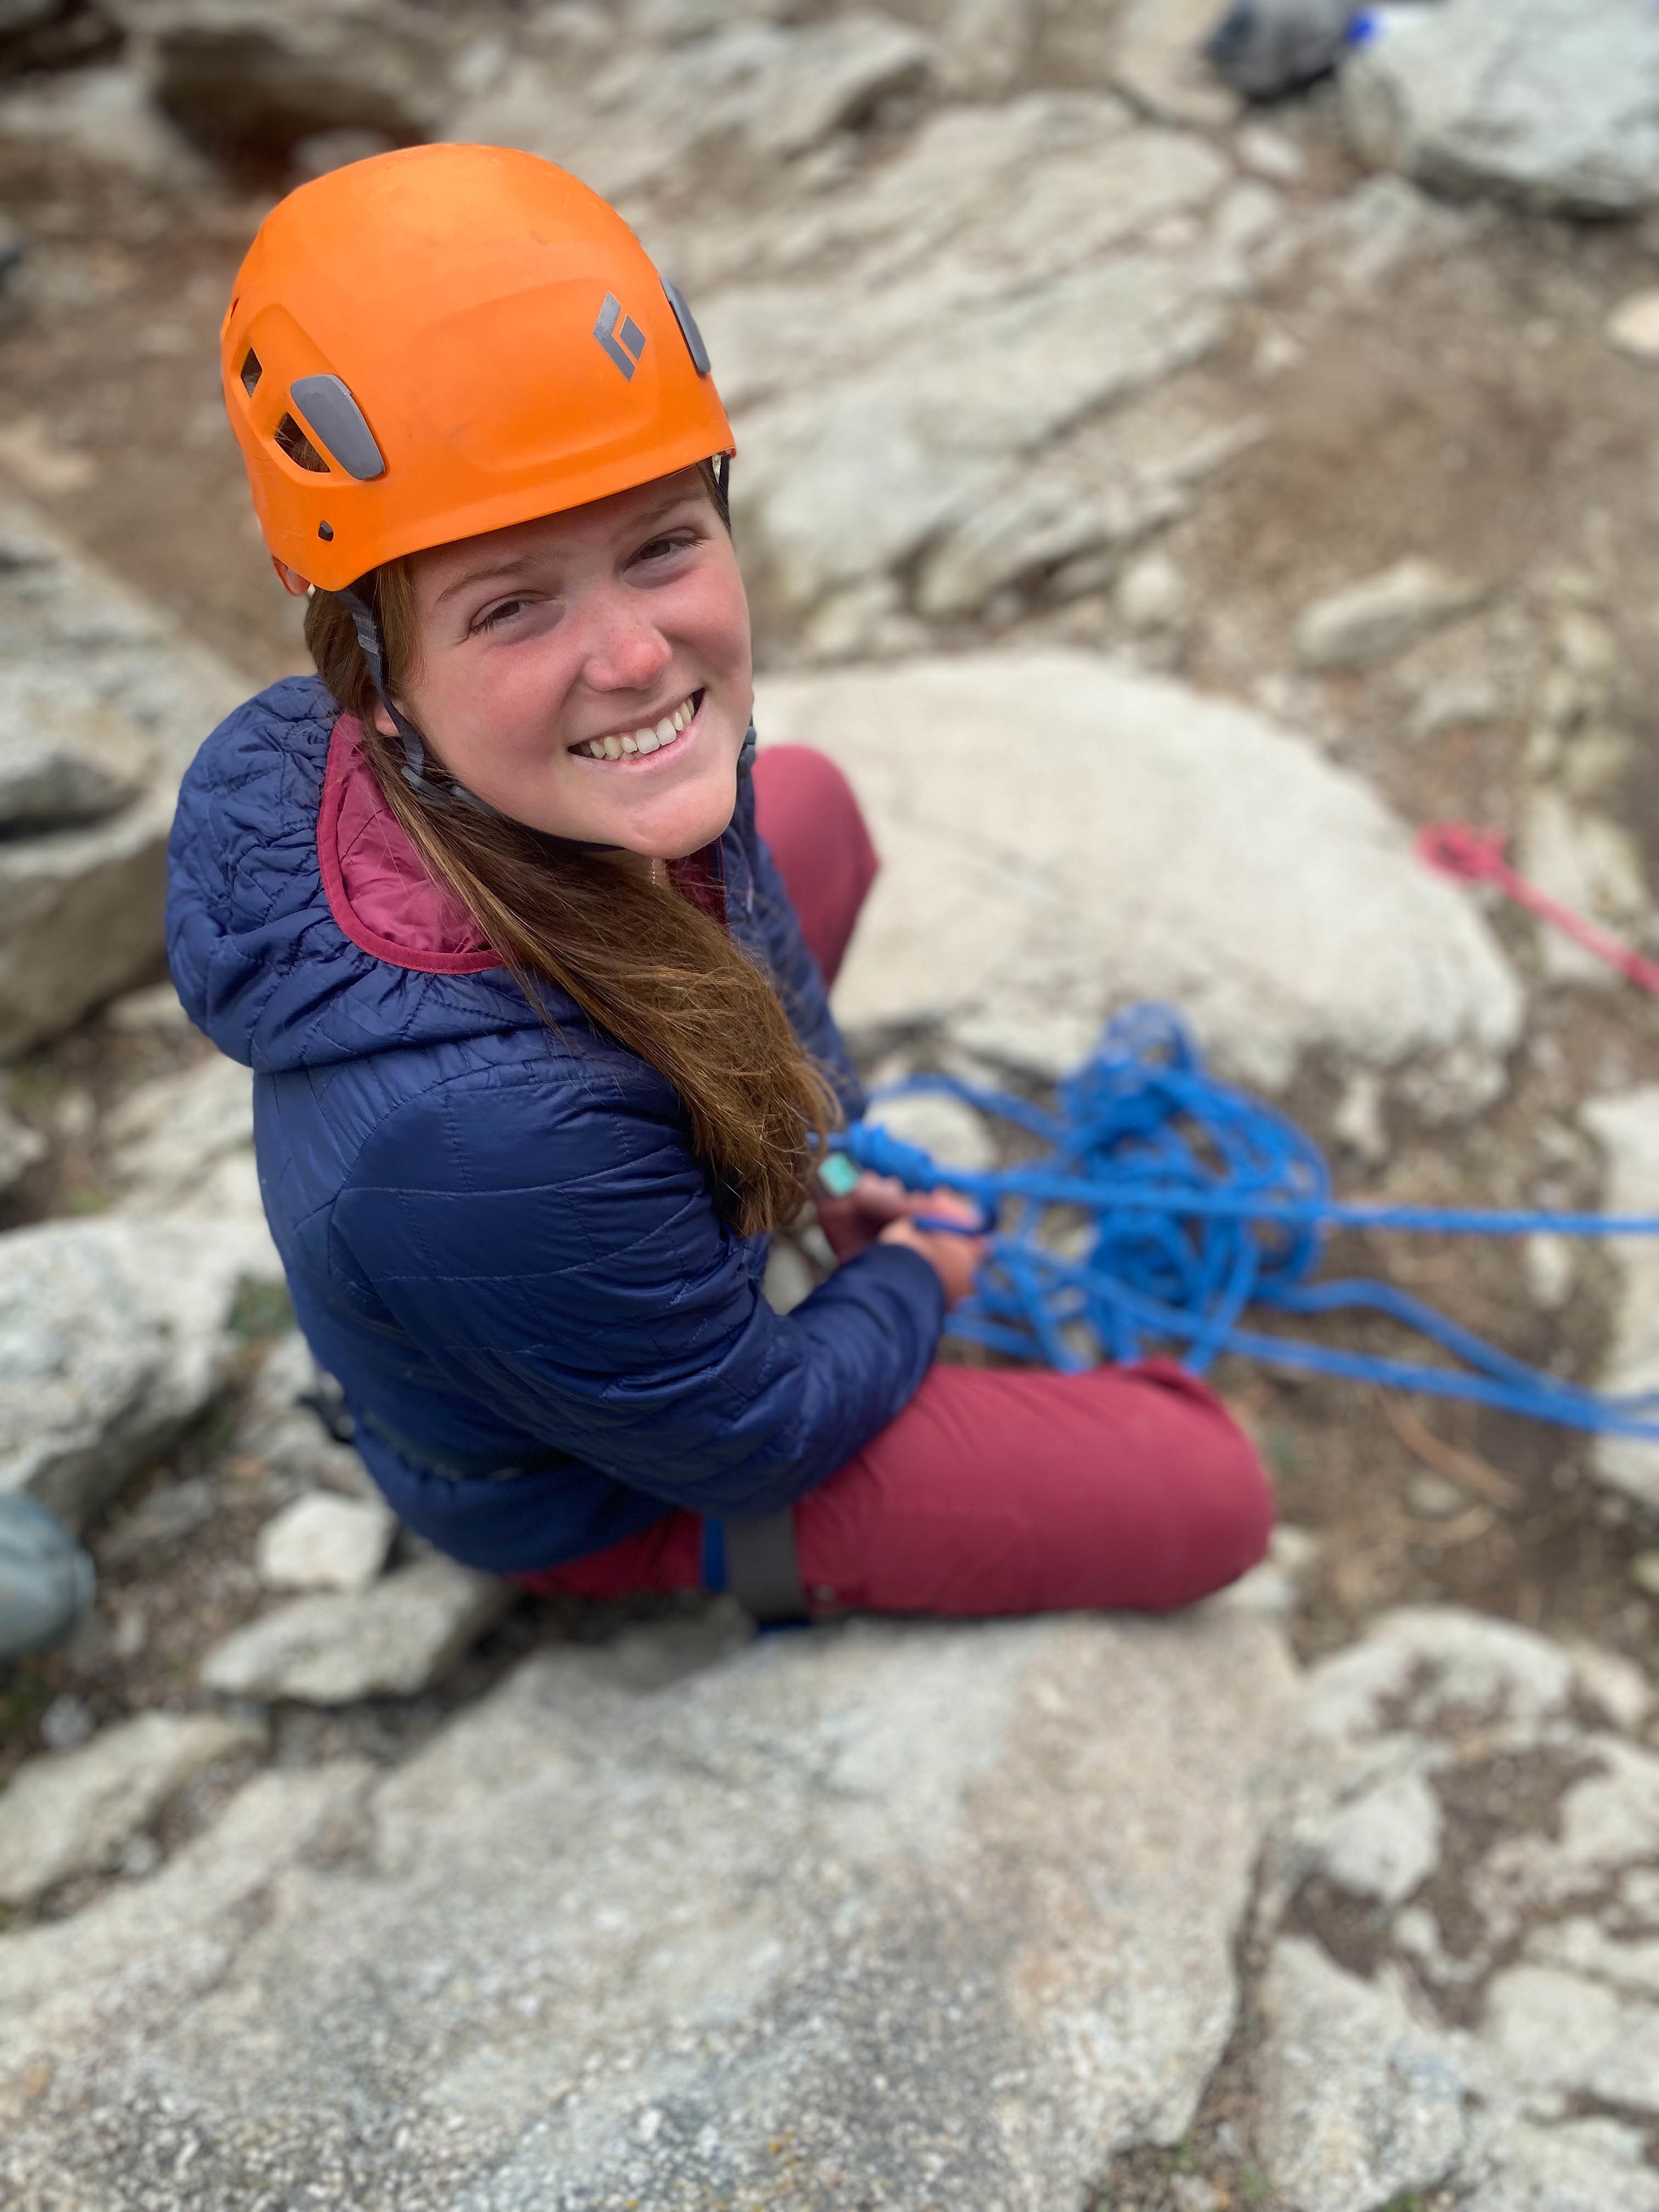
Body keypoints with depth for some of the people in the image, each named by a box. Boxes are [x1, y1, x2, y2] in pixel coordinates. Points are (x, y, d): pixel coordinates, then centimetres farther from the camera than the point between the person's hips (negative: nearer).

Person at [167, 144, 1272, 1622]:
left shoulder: (593, 794, -26)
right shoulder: (482, 1134, -47)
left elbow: (743, 925, 2)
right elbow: (740, 1435, -27)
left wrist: (829, 1145, 2)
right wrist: (913, 1284, -9)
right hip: (589, 1492, -7)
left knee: (811, 803, 19)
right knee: (1212, 1497, -6)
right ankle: (740, 1566, 13)